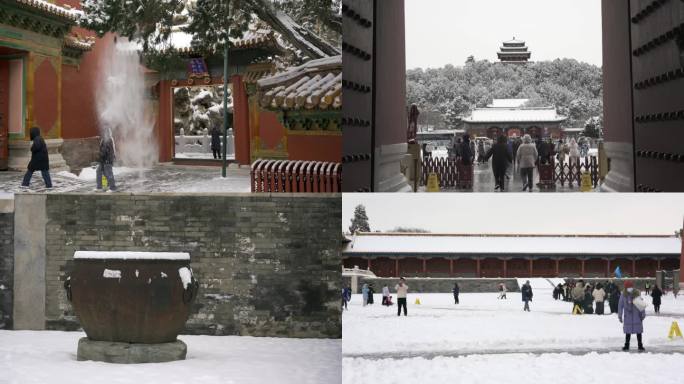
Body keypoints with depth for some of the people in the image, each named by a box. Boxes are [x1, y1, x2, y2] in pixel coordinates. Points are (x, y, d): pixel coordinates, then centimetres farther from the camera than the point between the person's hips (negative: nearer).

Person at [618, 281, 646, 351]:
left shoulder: (637, 294, -4)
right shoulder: (623, 295, -2)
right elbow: (620, 306, 4)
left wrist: (643, 314, 2)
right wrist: (620, 316, 4)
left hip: (637, 316, -1)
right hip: (628, 317, 1)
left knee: (638, 332, 3)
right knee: (628, 332, 8)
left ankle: (640, 346, 10)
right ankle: (626, 346, 18)